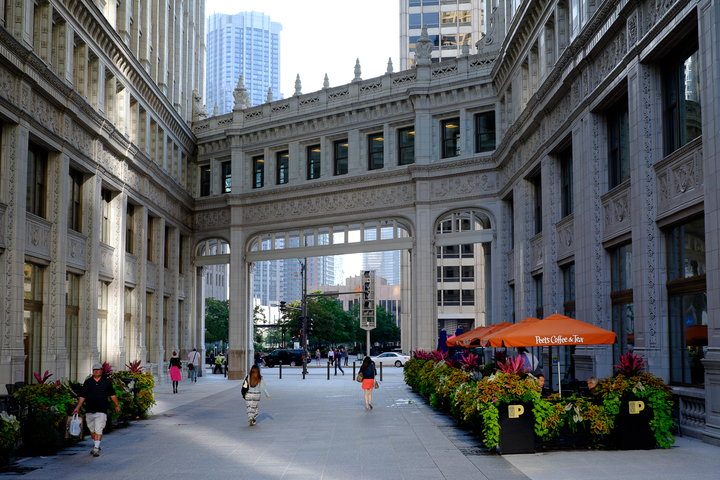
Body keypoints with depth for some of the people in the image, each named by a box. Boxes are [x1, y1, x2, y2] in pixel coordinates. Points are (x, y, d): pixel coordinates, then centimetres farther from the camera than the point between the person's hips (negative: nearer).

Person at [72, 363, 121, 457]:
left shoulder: (107, 382, 6)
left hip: (101, 411, -3)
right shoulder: (87, 382, 9)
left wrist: (117, 405, 13)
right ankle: (95, 445, 31)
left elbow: (112, 395, 13)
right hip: (89, 411, 3)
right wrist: (78, 408, 7)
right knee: (92, 430, 12)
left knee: (98, 430, -10)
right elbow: (82, 396, 12)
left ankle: (96, 449, -12)